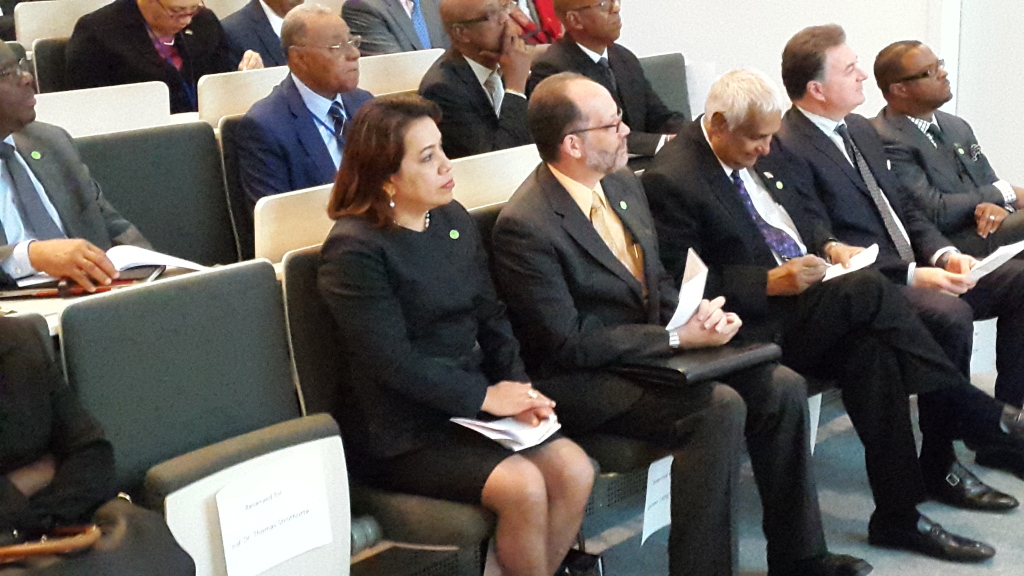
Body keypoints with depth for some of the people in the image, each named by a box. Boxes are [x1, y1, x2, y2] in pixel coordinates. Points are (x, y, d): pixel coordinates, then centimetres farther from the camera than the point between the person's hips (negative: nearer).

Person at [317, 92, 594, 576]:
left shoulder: (454, 220, 9)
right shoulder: (354, 249, -14)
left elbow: (491, 317, 10)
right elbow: (393, 360, -18)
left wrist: (517, 387, -6)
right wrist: (485, 395, -16)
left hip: (477, 406, 7)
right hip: (405, 432, -7)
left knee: (574, 471, -14)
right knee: (522, 486, -25)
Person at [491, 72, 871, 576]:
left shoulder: (623, 185, 8)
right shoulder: (524, 226, -19)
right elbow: (567, 343, -20)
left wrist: (699, 311, -6)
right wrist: (678, 337, -19)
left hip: (650, 352, 8)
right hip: (585, 382, -8)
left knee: (781, 386, -7)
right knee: (719, 408, -28)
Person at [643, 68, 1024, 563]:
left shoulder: (759, 152, 12)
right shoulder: (670, 180, -13)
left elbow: (808, 208, 25)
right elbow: (687, 284, -15)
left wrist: (829, 245, 4)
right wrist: (772, 283, -20)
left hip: (812, 296, 8)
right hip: (755, 322, -8)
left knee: (871, 350, -21)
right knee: (869, 289, -26)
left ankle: (898, 514, -12)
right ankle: (972, 410, -13)